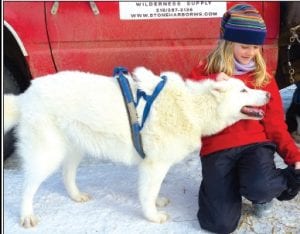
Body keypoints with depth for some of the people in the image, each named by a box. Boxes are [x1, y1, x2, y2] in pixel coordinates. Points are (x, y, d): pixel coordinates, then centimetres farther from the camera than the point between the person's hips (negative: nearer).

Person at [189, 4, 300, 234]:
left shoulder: (263, 76, 10)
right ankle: (223, 183, 18)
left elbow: (275, 124, 8)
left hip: (255, 143, 1)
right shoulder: (205, 71, 5)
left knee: (259, 187, -34)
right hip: (217, 148, -1)